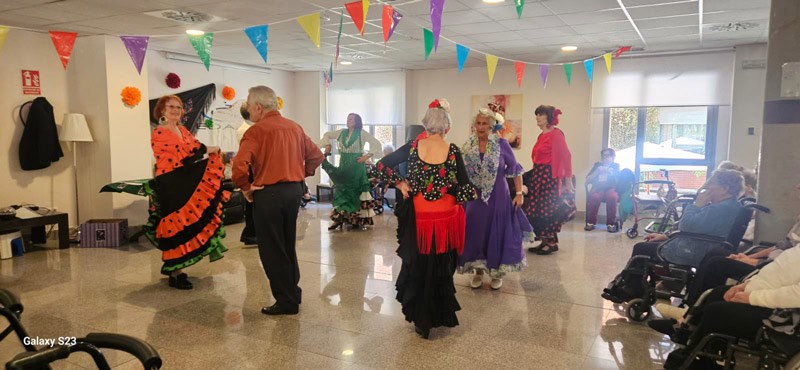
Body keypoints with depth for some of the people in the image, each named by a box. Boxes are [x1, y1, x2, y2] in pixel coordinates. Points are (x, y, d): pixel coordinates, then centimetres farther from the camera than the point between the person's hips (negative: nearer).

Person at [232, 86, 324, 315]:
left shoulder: (257, 131, -12)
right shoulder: (294, 127, 9)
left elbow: (240, 164, -23)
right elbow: (316, 156, 14)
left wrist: (246, 187, -8)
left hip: (268, 193, -7)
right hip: (294, 190, 7)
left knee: (271, 250, 5)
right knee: (287, 245, 20)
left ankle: (286, 301, 11)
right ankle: (293, 293, 30)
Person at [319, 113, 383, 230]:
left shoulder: (362, 133, -4)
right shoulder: (342, 132, 9)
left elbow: (377, 144, -8)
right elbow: (327, 135, 24)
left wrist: (367, 156, -14)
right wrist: (327, 145, 8)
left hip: (357, 166, -4)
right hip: (343, 166, 4)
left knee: (357, 191, -2)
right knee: (341, 190, 4)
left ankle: (361, 220, 3)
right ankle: (339, 219, 7)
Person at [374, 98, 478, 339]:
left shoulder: (413, 147, -6)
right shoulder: (452, 151, -10)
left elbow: (381, 166, -4)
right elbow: (466, 188, -9)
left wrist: (399, 183, 4)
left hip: (418, 217, 1)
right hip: (445, 218, -1)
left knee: (417, 266, 18)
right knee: (441, 269, 17)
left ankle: (420, 319, 25)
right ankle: (439, 316, 30)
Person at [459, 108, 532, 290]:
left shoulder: (502, 144, -8)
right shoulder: (467, 147, 0)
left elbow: (515, 169, -3)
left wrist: (519, 193, -7)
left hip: (498, 197, -2)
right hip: (475, 198, 2)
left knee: (497, 233, 5)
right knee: (476, 233, 7)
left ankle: (497, 272, 21)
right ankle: (478, 270, 25)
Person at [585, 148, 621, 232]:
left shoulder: (615, 166, 16)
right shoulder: (597, 165, 17)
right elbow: (587, 181, 6)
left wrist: (611, 173, -9)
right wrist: (597, 171, -4)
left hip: (611, 188, 0)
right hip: (598, 188, 1)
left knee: (612, 196, -37)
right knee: (594, 196, -35)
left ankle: (611, 224, -27)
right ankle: (591, 222, -23)